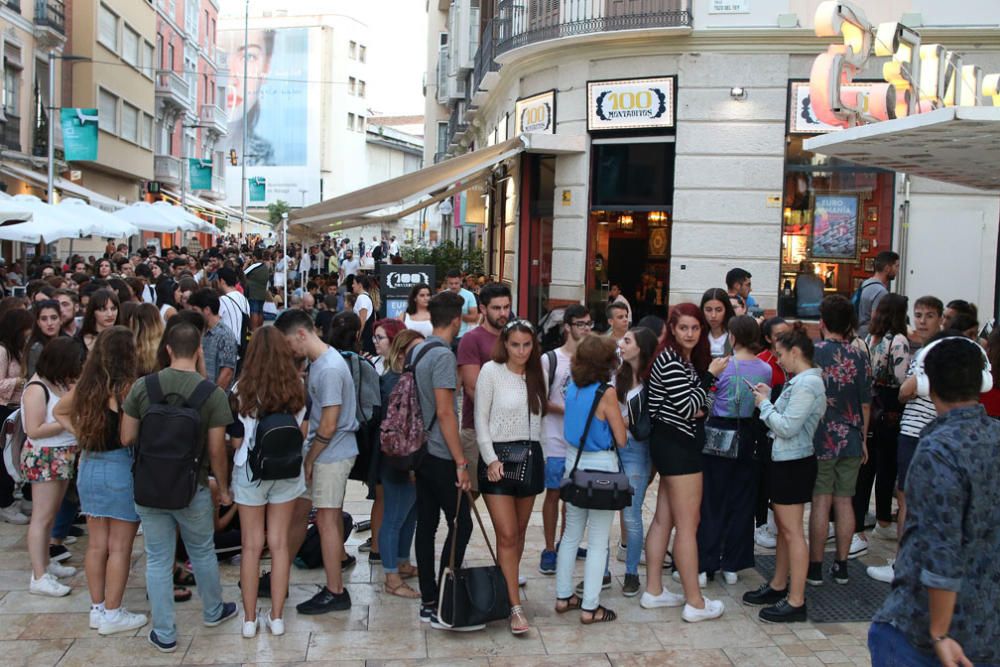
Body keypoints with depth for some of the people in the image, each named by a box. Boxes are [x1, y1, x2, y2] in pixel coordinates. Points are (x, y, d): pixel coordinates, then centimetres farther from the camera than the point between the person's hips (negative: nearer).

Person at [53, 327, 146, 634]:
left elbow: (59, 412, 19)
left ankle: (97, 608, 26)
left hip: (89, 466, 7)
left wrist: (82, 435, 13)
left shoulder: (85, 386, 3)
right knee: (119, 547, 5)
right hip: (121, 467, -7)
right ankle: (112, 614, 13)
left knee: (96, 545, 15)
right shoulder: (127, 388, -18)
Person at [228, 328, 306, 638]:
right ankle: (277, 617, 16)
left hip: (250, 471, -2)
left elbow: (237, 441, -7)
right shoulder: (296, 390, -5)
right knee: (279, 543, 10)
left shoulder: (242, 390, -12)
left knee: (251, 545, 8)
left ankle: (250, 619, 16)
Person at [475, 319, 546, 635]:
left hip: (530, 456, 5)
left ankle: (506, 586, 27)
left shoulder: (535, 374, 8)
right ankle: (515, 607, -4)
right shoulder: (491, 371, -7)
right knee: (507, 535, -8)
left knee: (519, 532, 11)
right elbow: (481, 419, -7)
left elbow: (539, 416, 11)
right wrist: (490, 459, -12)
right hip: (498, 457, -5)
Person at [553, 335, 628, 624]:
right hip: (600, 467, -7)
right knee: (598, 543, 3)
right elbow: (621, 440, -12)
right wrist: (619, 418, 6)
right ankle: (589, 608, 7)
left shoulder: (572, 389, 1)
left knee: (571, 534, 18)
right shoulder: (606, 394, -17)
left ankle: (563, 597, 25)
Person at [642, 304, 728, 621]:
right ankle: (695, 603, 4)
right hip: (678, 447, -10)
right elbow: (687, 407, -19)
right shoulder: (670, 361, -16)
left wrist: (700, 410, 0)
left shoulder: (686, 360, 15)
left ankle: (653, 591, 21)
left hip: (674, 446, 10)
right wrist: (710, 375, -14)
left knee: (663, 519, 13)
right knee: (688, 524, -4)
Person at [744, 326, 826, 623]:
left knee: (792, 531, -5)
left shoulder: (807, 383, -20)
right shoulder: (800, 380, 12)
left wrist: (764, 404, -11)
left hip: (794, 463, -10)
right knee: (783, 528, 18)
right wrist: (769, 398, 4)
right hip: (784, 460, 10)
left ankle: (796, 601, 2)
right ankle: (778, 586, 30)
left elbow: (787, 427, -23)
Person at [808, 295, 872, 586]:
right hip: (850, 441, 3)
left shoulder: (812, 353, -9)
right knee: (844, 501, 9)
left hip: (820, 439, -3)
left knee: (820, 502, 1)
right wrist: (863, 439, 16)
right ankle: (841, 565, 16)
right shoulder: (859, 357, 1)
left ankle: (815, 567, 6)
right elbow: (866, 404, 6)